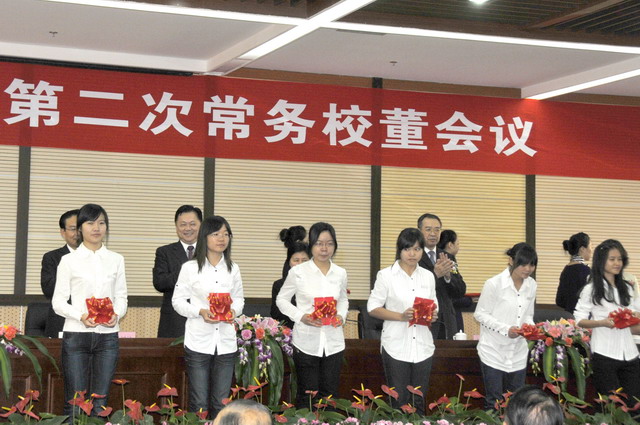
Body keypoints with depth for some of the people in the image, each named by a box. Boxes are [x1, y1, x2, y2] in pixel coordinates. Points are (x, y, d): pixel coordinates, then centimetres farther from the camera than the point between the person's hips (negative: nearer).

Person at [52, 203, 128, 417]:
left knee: (100, 403, 2)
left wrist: (116, 314, -11)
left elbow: (121, 297, 11)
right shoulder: (69, 260, 3)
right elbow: (58, 301, 1)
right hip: (76, 334, -2)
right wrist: (81, 316, -17)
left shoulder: (116, 260, 11)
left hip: (107, 334, 2)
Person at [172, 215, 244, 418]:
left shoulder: (233, 269, 9)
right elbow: (178, 301, 0)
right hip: (199, 341, -3)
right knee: (199, 404, 1)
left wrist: (234, 310, -5)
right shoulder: (190, 268, -2)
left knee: (221, 403, 7)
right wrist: (200, 312, -17)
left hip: (226, 343, 3)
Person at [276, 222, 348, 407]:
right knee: (307, 395, 3)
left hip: (333, 343, 3)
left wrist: (341, 315, 0)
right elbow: (282, 299, 4)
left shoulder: (340, 273, 6)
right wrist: (301, 316, -12)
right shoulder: (298, 272, -5)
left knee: (330, 395, 7)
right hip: (306, 342, -3)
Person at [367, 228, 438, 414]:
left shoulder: (428, 276, 10)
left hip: (422, 347, 4)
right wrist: (401, 316, -17)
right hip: (396, 347, -4)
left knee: (419, 402, 8)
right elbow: (373, 308, -3)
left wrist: (432, 314, -6)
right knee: (399, 401, -1)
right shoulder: (386, 275, -2)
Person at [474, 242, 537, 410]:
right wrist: (506, 329, -20)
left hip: (518, 354, 5)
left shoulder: (531, 285, 5)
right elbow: (480, 314, -9)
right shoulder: (494, 284, -13)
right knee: (494, 402, -1)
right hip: (494, 351, -5)